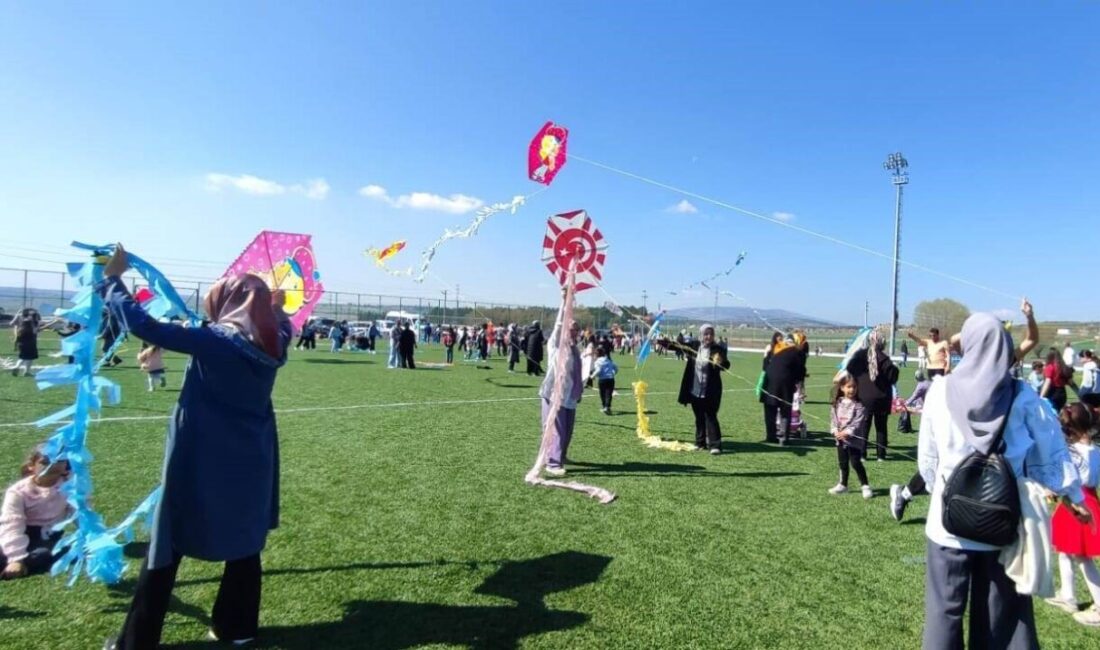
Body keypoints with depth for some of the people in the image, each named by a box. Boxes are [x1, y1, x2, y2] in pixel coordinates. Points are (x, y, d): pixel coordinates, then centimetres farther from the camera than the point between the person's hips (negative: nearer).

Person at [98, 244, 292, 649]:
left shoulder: (213, 342, -17)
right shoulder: (272, 344, -2)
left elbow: (142, 325, -15)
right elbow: (280, 324, 24)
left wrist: (112, 278, -4)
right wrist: (275, 306, 41)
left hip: (200, 462, -5)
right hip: (250, 462, 5)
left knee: (167, 547, 10)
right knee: (245, 543, 17)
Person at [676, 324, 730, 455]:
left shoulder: (718, 349, -10)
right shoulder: (694, 345, 1)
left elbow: (726, 365, -20)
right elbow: (678, 346, 7)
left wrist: (720, 362, -43)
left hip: (710, 391, -4)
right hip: (695, 389, 4)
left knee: (710, 417, -3)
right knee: (699, 418, 15)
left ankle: (715, 445, 3)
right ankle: (700, 442, 27)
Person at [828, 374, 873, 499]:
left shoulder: (859, 405, -9)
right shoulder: (837, 403, 5)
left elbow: (857, 423, -16)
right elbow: (833, 419, 5)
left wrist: (847, 432, -25)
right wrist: (835, 431, -10)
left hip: (854, 439, -5)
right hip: (840, 439, 5)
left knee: (856, 463, -5)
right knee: (842, 463, 15)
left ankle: (865, 486, 8)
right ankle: (843, 485, 28)